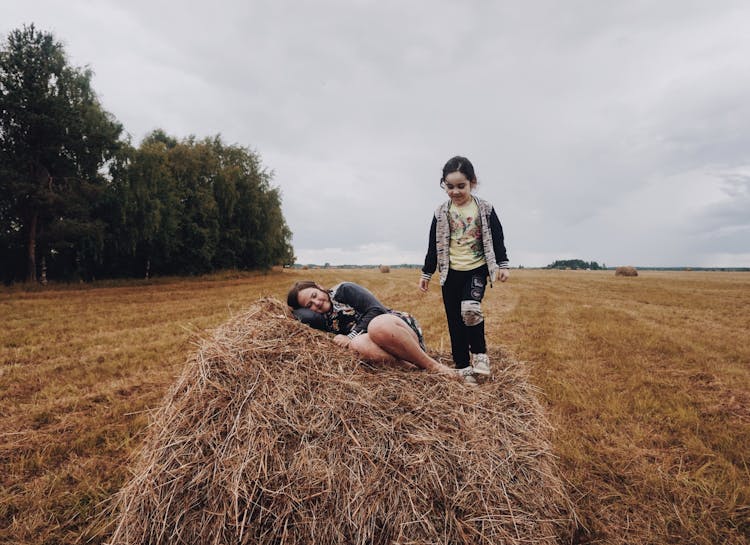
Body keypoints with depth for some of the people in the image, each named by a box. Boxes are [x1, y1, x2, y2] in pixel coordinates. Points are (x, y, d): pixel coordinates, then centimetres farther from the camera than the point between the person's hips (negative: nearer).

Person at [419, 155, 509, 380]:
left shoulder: (485, 209, -2)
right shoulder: (441, 212, 2)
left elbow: (497, 238, 4)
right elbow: (434, 245, 7)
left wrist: (502, 265, 0)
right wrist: (426, 273, 8)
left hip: (477, 269, -2)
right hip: (451, 272, 3)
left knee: (470, 308, -26)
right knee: (455, 320, 4)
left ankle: (479, 353, -2)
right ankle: (462, 365, 16)